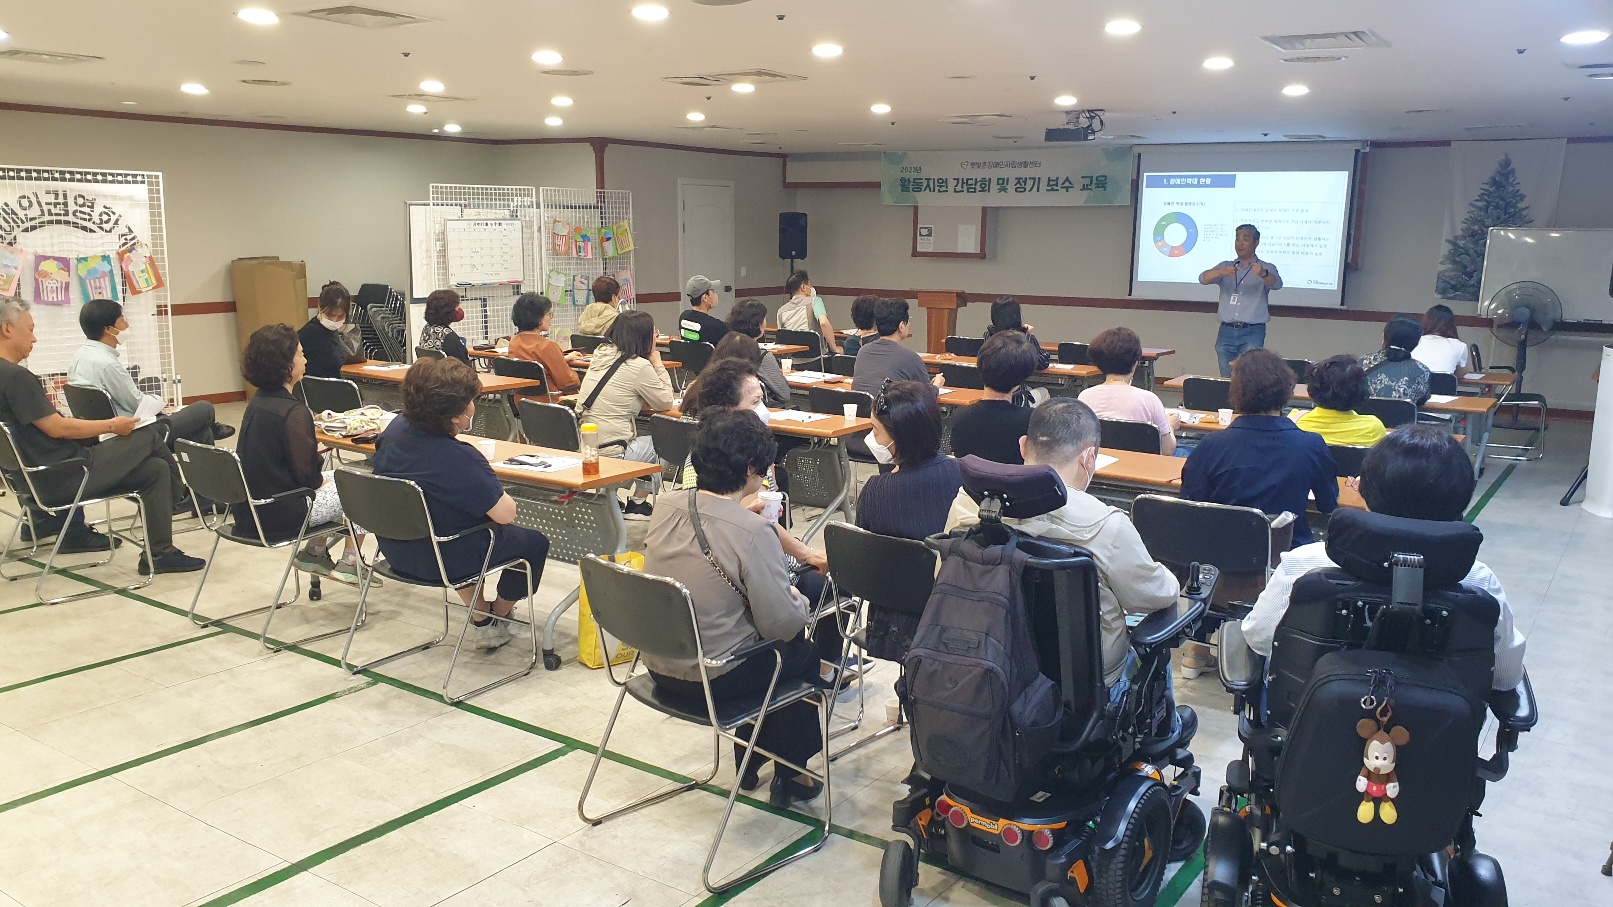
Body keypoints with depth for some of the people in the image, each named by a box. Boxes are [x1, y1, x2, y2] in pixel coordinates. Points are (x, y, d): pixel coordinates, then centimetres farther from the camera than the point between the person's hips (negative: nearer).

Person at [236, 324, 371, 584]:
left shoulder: (257, 403, 5)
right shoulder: (292, 411, -22)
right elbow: (307, 475, -20)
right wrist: (322, 478, 0)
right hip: (278, 515, -9)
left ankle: (315, 552, 27)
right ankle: (349, 562, 17)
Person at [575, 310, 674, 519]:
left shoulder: (601, 354, 9)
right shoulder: (639, 366, -14)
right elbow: (665, 403, -2)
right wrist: (658, 365, 4)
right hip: (609, 453, -8)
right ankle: (637, 504, 23)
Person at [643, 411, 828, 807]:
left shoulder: (665, 508, -6)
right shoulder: (753, 533, -25)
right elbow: (783, 624, -20)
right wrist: (799, 599, 2)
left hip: (659, 666, 7)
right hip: (713, 680, -7)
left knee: (759, 642, 32)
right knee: (805, 654, 20)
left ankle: (750, 763, 43)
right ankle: (789, 776, 33)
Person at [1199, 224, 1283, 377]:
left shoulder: (1266, 268, 6)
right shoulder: (1225, 266, 14)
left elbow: (1276, 284, -15)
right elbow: (1203, 279, -4)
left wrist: (1263, 274, -38)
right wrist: (1221, 272, -26)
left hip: (1252, 332, -3)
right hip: (1226, 331, 3)